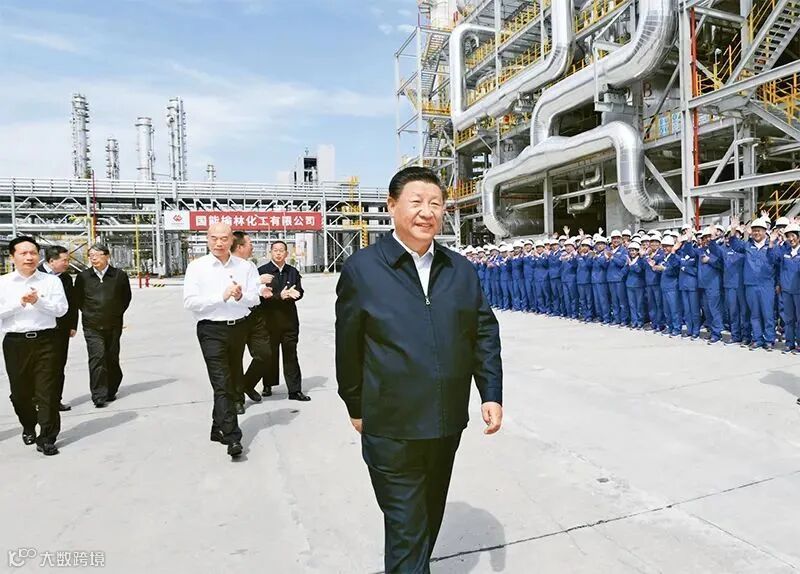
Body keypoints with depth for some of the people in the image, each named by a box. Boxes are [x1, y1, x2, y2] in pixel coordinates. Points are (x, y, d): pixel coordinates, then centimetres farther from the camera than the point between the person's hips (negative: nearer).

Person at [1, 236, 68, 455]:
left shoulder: (51, 281, 4)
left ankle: (47, 438, 5)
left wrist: (38, 301, -16)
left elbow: (61, 308, -4)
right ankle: (28, 427, 38)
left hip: (45, 340, -1)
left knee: (47, 391, -2)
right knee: (20, 391, 14)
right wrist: (19, 303, -13)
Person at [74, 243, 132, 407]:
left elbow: (126, 297, 12)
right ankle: (99, 396, -7)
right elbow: (78, 299, 14)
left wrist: (117, 313, 8)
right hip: (92, 326, -1)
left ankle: (111, 391, 25)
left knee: (112, 358, 8)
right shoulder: (83, 276, 1)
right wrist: (88, 313, 9)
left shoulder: (120, 275, 0)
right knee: (97, 358, -11)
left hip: (113, 325, 1)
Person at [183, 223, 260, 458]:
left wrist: (241, 296, -23)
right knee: (221, 383, -10)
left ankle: (218, 428, 32)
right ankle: (232, 437, -9)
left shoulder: (245, 267, 3)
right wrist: (222, 296, -20)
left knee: (232, 381, 14)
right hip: (211, 330, -4)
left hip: (239, 327, 4)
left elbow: (254, 299, -1)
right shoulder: (197, 267, -3)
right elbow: (190, 302, -11)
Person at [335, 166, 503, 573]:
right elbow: (348, 346, -3)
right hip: (390, 428, -4)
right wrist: (356, 407, 3)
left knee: (431, 516, 24)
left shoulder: (460, 269, 4)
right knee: (406, 529, 6)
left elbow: (484, 333, 8)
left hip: (448, 423, 5)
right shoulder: (362, 268, -8)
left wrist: (491, 394, 1)